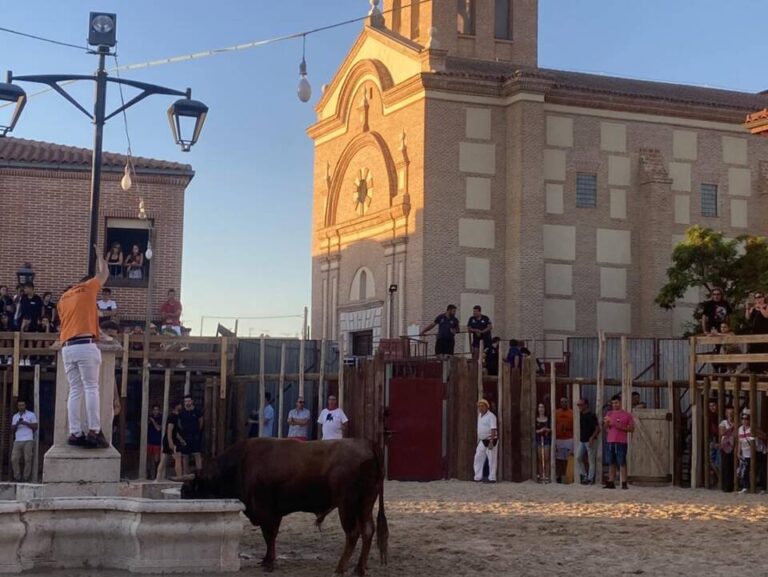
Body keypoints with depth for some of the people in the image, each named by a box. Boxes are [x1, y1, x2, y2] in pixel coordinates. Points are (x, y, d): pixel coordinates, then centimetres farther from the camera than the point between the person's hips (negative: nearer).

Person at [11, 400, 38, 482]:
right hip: (17, 441, 4)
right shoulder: (15, 416, 18)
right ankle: (17, 478, 0)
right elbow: (12, 430, 15)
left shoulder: (31, 415, 7)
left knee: (27, 460, -7)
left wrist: (26, 423, -10)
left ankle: (26, 478, -3)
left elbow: (35, 427, 2)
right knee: (14, 459, -7)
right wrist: (16, 424, -5)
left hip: (28, 441, -4)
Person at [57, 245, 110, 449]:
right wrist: (98, 254, 38)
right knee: (91, 388, -8)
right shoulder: (87, 289, 9)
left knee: (75, 391, 4)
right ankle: (94, 431, -16)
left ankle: (75, 433, -4)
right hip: (86, 345, -6)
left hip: (67, 347, 6)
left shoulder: (62, 299, 24)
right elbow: (104, 273, 23)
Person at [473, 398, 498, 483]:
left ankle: (492, 478, 4)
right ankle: (478, 477, 9)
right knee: (478, 458, 5)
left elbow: (493, 430, -20)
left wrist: (491, 442, -25)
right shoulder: (479, 415, 11)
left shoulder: (491, 416, -14)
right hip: (482, 441, 8)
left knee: (491, 460, -2)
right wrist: (478, 440, 18)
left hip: (490, 440, -8)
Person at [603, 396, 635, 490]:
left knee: (622, 463, -5)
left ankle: (624, 483, -4)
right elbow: (605, 427, 13)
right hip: (611, 441, 4)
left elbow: (632, 428, 1)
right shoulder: (609, 414, 14)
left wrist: (622, 427, -13)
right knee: (611, 463, 4)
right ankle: (611, 483, 7)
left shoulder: (627, 415, 3)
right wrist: (606, 422, -9)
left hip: (621, 442, -4)